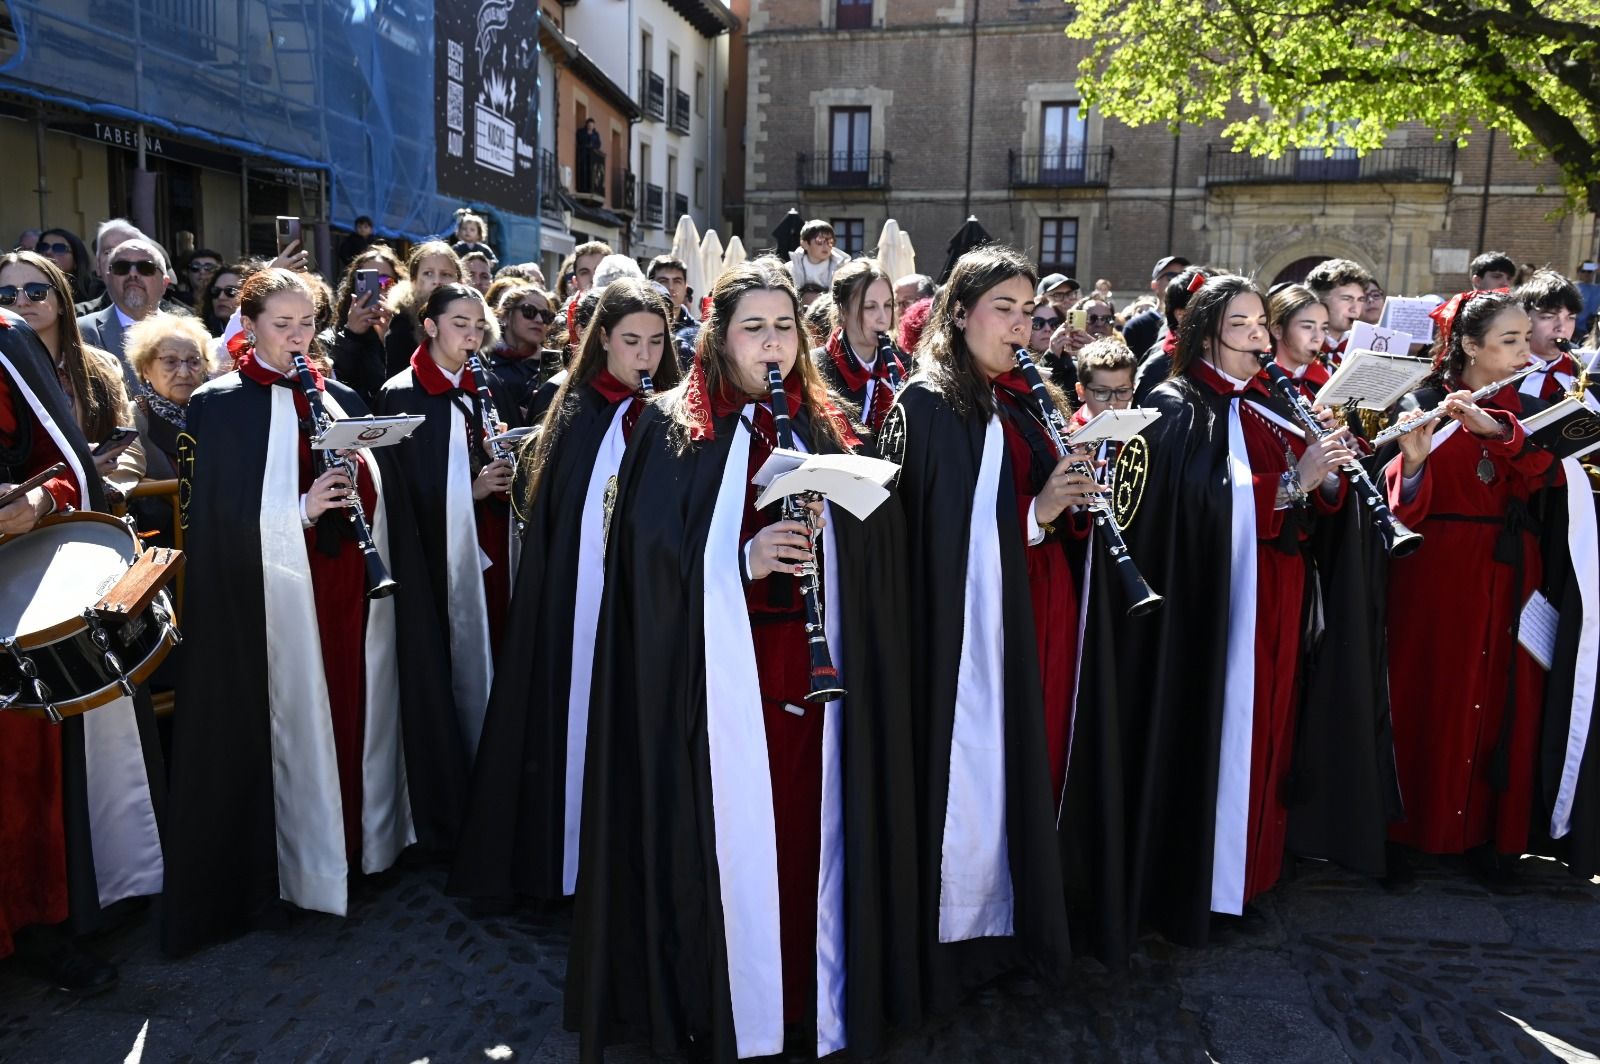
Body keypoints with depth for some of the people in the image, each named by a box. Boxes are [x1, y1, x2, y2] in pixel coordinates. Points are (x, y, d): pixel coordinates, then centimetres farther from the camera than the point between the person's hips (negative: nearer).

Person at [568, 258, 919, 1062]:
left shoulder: (825, 428, 11)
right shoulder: (674, 429, 0)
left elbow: (873, 544, 8)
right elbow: (652, 554, -8)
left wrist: (831, 514, -12)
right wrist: (744, 557, -20)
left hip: (813, 666, 3)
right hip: (716, 670, -3)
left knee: (807, 829, 8)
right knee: (732, 837, 2)